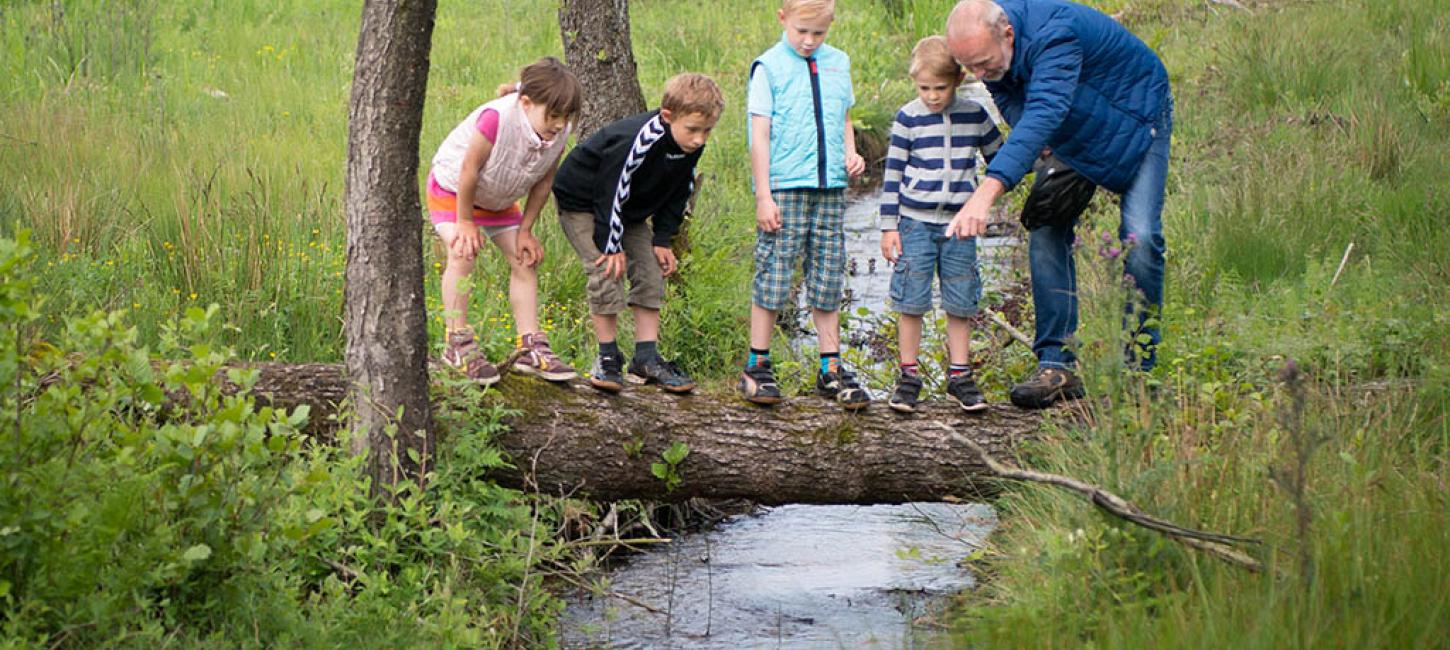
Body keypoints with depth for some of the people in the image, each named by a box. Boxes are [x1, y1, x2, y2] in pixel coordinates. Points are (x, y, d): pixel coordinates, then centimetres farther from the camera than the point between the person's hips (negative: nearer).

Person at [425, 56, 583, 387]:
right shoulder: (497, 118, -41)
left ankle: (531, 347, 5)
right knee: (463, 254, -22)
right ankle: (458, 343, -11)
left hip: (499, 199, 6)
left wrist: (525, 230, -7)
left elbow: (543, 183, -8)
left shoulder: (558, 132, -22)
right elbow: (469, 170, -31)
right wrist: (466, 222, -21)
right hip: (452, 187, -6)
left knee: (524, 259, 0)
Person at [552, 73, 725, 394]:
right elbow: (610, 192, -30)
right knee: (607, 273, -17)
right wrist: (612, 246, -24)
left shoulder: (692, 148, -14)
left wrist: (662, 240, -2)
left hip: (631, 212, 8)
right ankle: (608, 358, -5)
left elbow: (676, 196, 2)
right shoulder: (637, 141, -38)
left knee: (651, 274, -1)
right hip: (583, 202, -7)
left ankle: (647, 358, 5)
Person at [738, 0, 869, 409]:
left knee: (828, 279, 7)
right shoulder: (770, 66, -3)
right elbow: (760, 133, -5)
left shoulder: (838, 64, 12)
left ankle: (831, 370, 13)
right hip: (784, 187, -4)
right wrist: (763, 195, -9)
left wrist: (850, 154, 3)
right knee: (773, 276, -3)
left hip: (831, 187, 5)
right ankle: (757, 367, 6)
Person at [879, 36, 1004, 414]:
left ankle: (959, 375, 14)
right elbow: (893, 173, 0)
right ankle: (909, 376, 8)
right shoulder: (908, 119, -3)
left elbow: (998, 158, 19)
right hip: (915, 223, -2)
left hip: (959, 225, 2)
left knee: (961, 301, 5)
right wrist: (888, 226, -3)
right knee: (911, 300, -1)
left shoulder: (975, 116, 4)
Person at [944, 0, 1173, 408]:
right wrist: (1041, 145, -17)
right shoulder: (984, 43, -17)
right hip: (1072, 133, 7)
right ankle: (1057, 366, -7)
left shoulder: (1054, 34, -42)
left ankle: (1138, 369, -5)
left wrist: (987, 193, -67)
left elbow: (1043, 114, -56)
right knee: (1046, 234, -7)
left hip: (1136, 119, -7)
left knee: (1139, 239, -16)